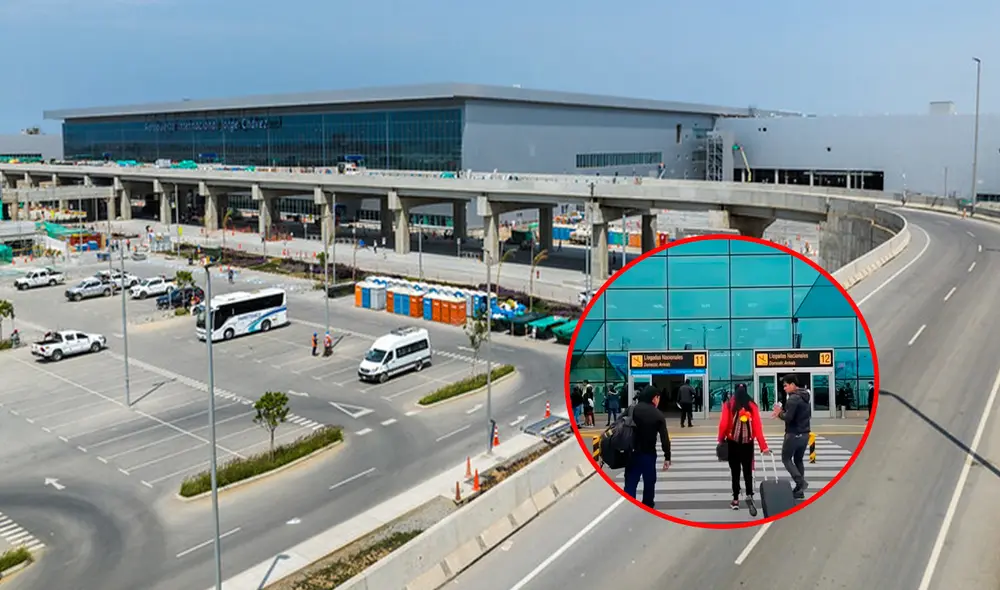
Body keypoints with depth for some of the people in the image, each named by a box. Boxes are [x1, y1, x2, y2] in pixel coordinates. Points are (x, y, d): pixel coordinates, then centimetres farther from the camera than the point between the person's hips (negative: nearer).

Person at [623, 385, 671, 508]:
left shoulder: (632, 409, 1)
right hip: (649, 453, -1)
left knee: (630, 482, 2)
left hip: (632, 452, 1)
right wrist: (667, 457, -1)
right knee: (649, 481, 16)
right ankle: (647, 506, 27)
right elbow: (664, 438, -5)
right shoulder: (658, 415, -2)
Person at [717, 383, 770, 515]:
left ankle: (736, 500, 14)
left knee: (735, 471, 9)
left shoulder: (729, 405, -3)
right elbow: (758, 426, -5)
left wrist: (721, 440, 7)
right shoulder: (752, 406, -1)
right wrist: (763, 446, -3)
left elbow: (723, 424, -8)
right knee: (748, 471, 6)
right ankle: (749, 496, -15)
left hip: (733, 443, 0)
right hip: (748, 443, 1)